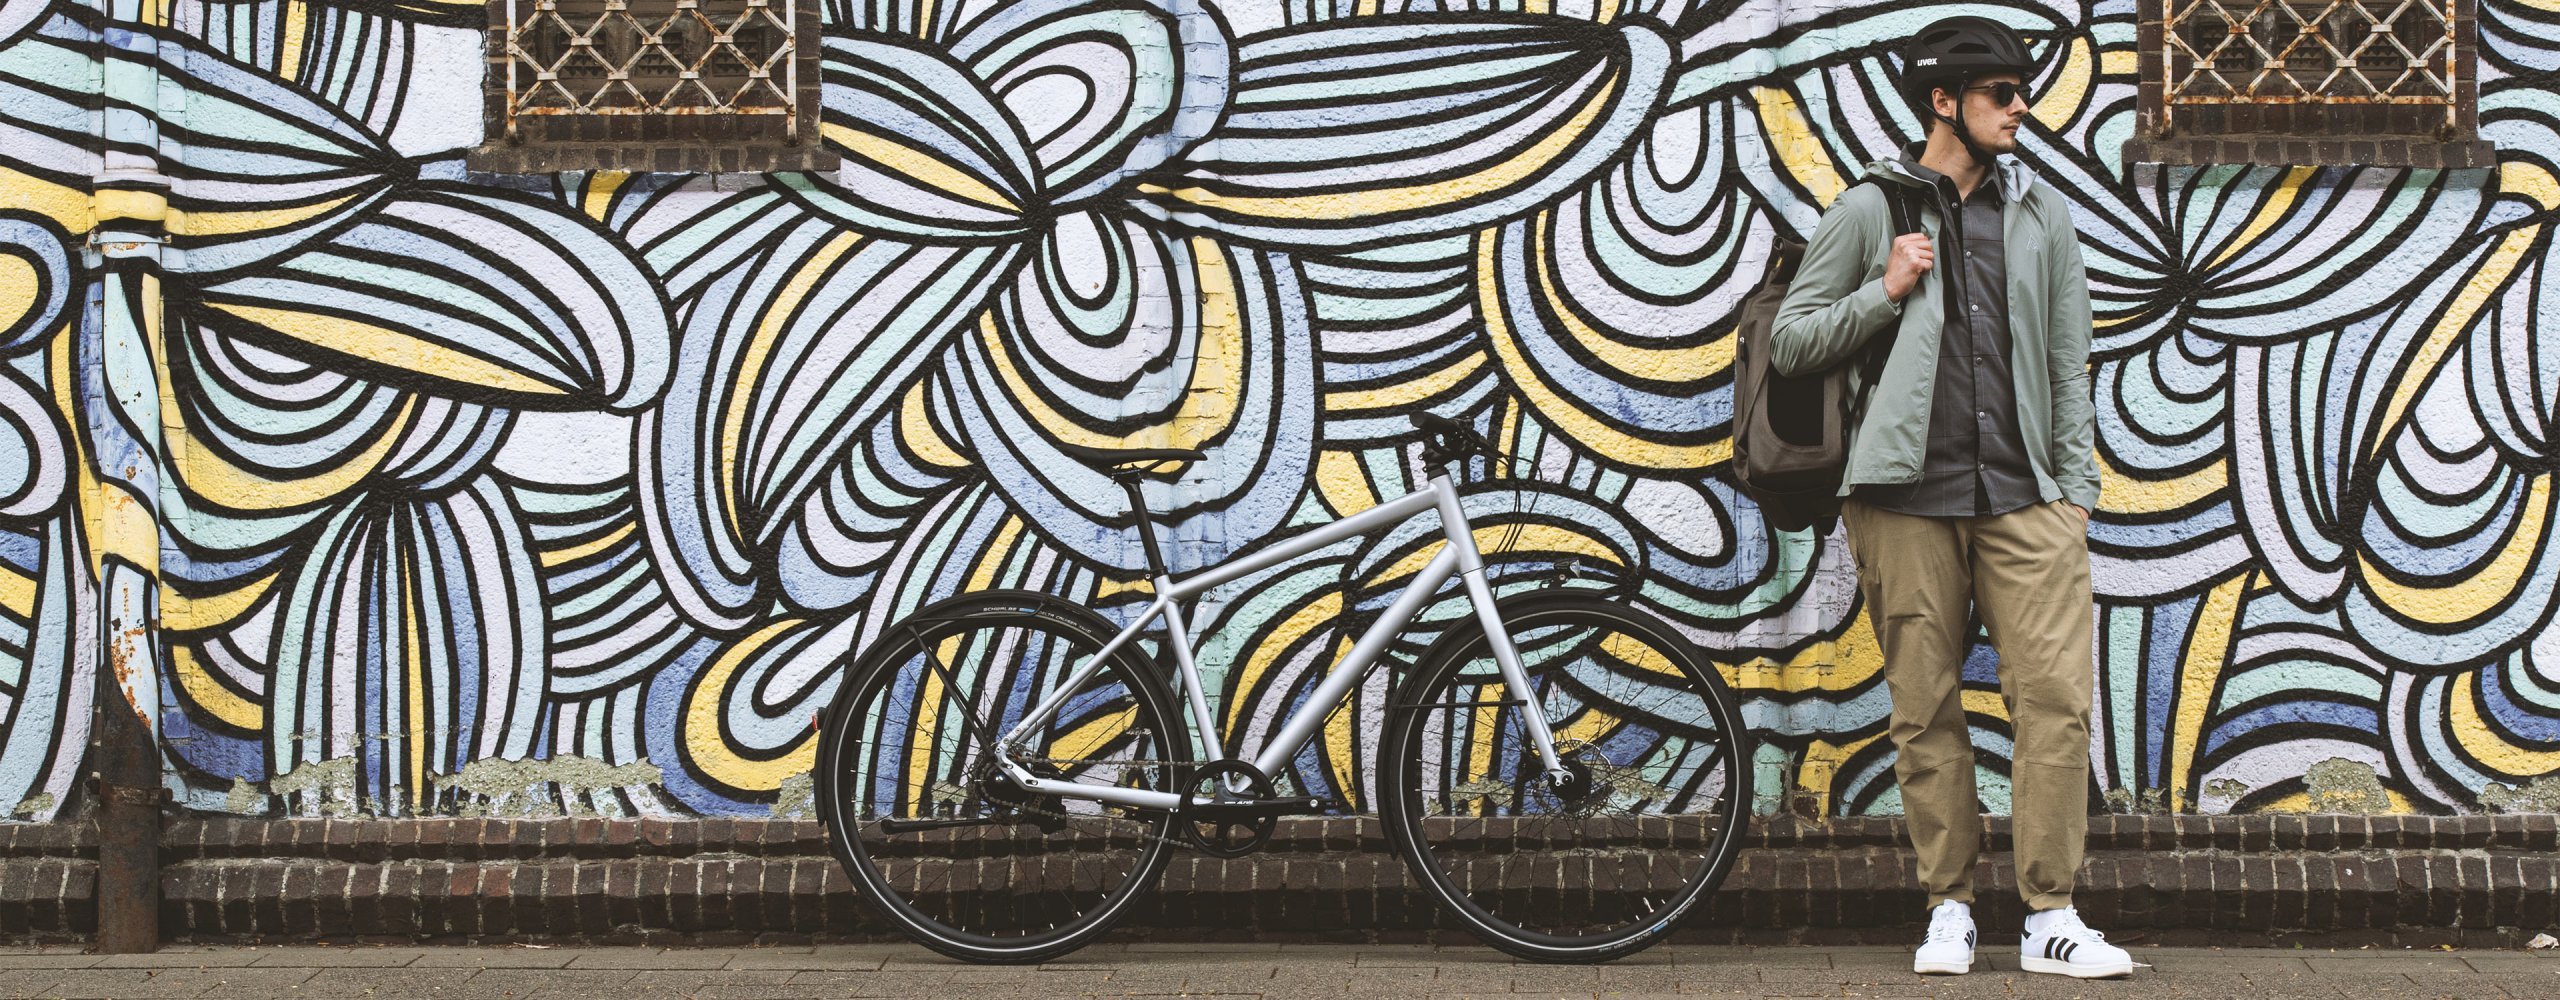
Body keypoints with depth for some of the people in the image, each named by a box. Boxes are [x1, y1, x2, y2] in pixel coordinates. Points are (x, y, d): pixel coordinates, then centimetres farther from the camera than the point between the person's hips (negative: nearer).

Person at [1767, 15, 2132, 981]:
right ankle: (1949, 909, 11)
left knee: (2057, 698, -8)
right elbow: (1789, 341, 5)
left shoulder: (2042, 216, 15)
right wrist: (1885, 292, -8)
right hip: (1907, 497, -2)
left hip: (2024, 497, 2)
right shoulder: (1870, 212, 6)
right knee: (1926, 711, 1)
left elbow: (2067, 364, 15)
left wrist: (2076, 487, 8)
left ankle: (2051, 918, -4)